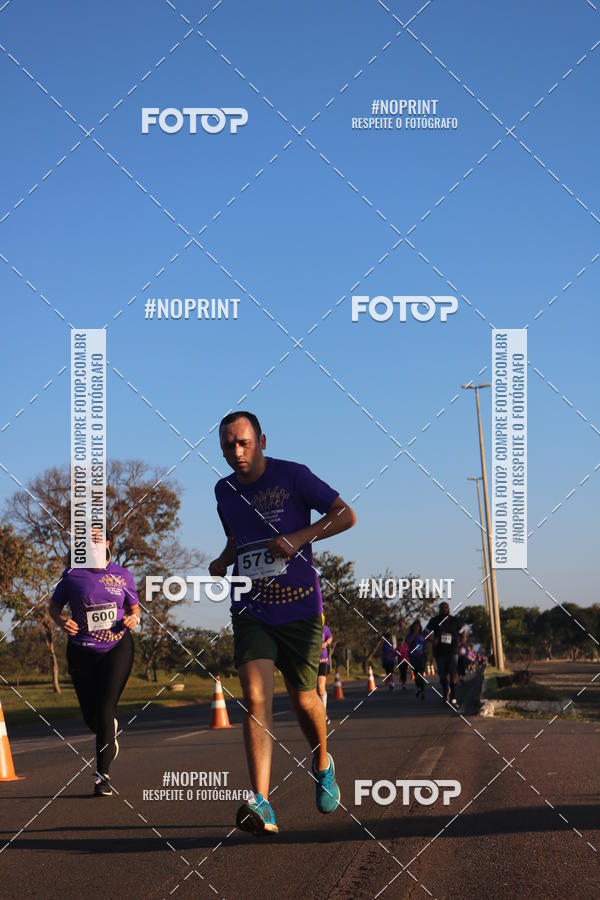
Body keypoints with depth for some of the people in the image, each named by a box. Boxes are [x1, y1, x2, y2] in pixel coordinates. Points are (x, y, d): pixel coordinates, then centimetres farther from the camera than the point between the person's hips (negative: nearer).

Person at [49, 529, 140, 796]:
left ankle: (103, 774, -6)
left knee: (105, 709, -12)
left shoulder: (122, 575, 2)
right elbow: (54, 606, 9)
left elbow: (134, 607, 14)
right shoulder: (72, 575, -2)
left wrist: (134, 618, -9)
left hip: (117, 647, -1)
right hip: (82, 651, 1)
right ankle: (111, 731, 45)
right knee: (91, 716, 7)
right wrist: (61, 621, -13)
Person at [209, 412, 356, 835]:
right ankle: (261, 805, -26)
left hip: (299, 609, -2)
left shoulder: (293, 476, -6)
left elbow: (346, 515, -5)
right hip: (250, 612, 3)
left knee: (304, 700, 6)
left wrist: (299, 537, -18)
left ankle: (323, 764, 40)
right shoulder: (224, 491, 9)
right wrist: (223, 560, 6)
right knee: (256, 698, -16)